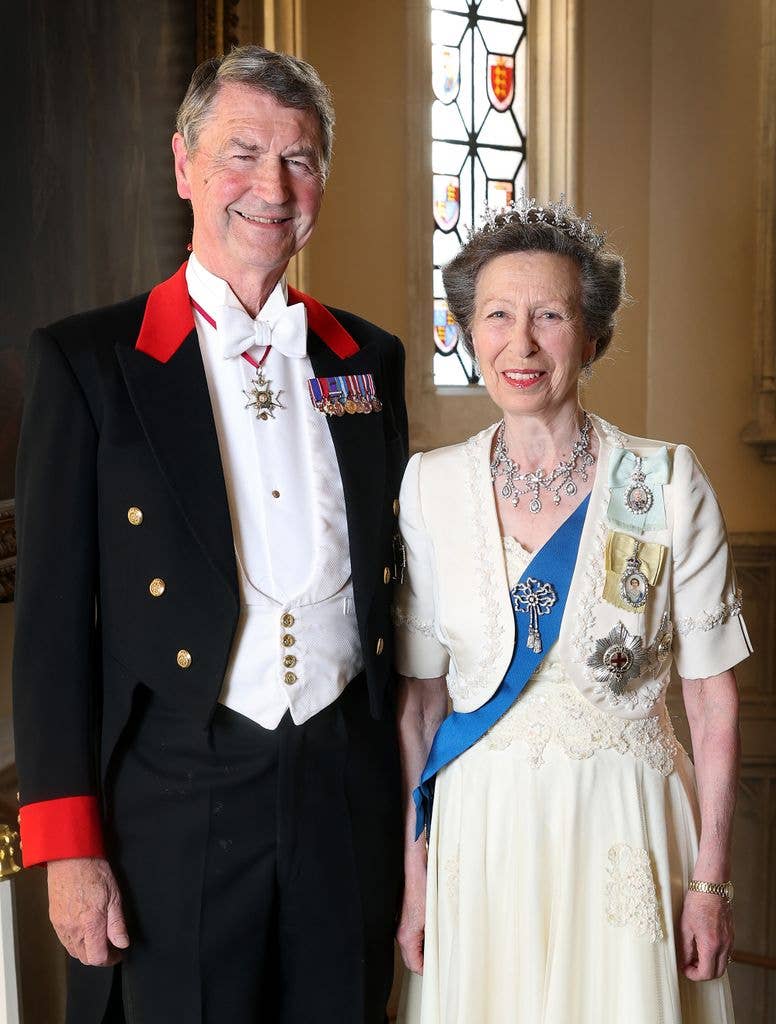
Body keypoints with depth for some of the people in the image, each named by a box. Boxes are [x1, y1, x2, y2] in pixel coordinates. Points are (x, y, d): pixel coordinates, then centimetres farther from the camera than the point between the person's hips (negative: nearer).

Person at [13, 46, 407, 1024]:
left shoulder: (370, 357, 9)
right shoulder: (87, 361, -3)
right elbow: (51, 620, -5)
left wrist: (418, 786, 11)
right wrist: (69, 846, -8)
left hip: (352, 797, 4)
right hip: (176, 810, -3)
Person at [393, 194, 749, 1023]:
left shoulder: (668, 483, -7)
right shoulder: (430, 486, -2)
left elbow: (713, 697, -4)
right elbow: (415, 697, 3)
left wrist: (710, 881, -6)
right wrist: (412, 872, 1)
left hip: (627, 831, -1)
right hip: (481, 835, 2)